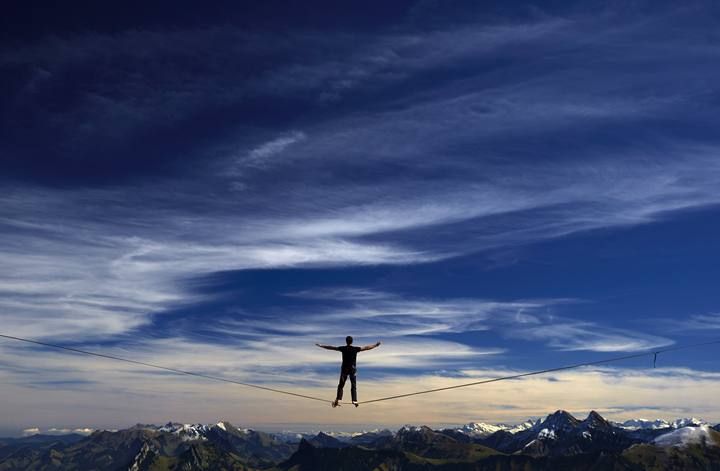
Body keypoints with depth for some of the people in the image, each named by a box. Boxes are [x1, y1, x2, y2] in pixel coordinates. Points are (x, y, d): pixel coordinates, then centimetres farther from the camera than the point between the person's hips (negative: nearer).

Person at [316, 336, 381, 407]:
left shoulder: (343, 348, -6)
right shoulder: (355, 349, -5)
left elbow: (331, 347, 0)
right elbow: (366, 347, 3)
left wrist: (321, 346, 10)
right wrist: (375, 345, 16)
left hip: (344, 369, 0)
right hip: (353, 369, 0)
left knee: (341, 385, 9)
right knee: (353, 386, 7)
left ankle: (338, 400, 1)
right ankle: (354, 401, -2)